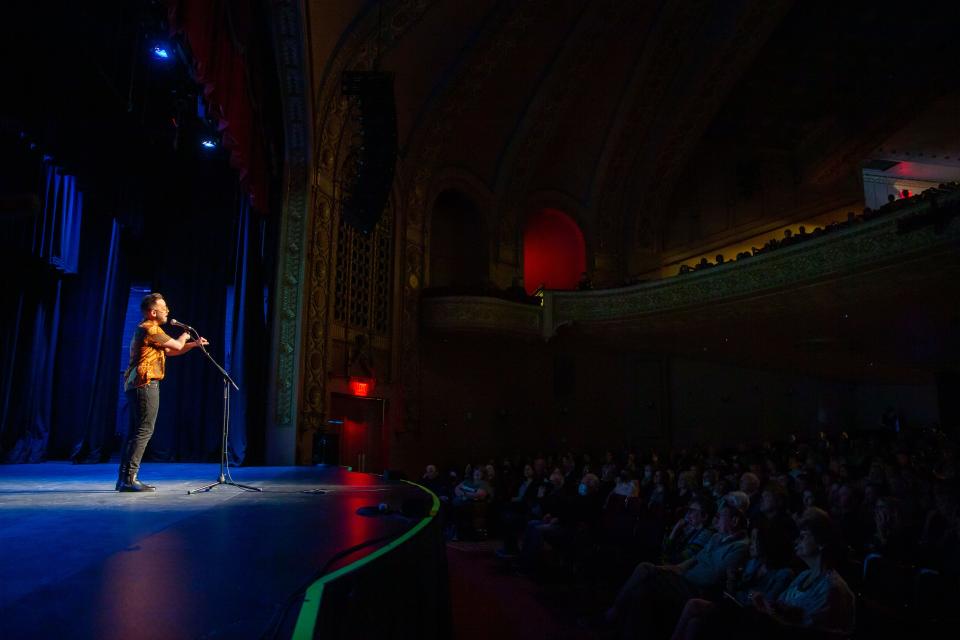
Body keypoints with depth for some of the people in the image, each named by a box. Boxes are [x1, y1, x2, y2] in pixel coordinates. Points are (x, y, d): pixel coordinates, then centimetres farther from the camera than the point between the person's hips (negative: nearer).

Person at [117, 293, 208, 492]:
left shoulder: (147, 330, 20)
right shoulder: (149, 329, -12)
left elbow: (170, 351, 25)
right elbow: (177, 346, -8)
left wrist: (194, 344, 18)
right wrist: (185, 336, 13)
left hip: (137, 385, 11)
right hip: (145, 384, -11)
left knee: (135, 431, 11)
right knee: (144, 431, -9)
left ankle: (124, 478, 15)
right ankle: (129, 478, -8)